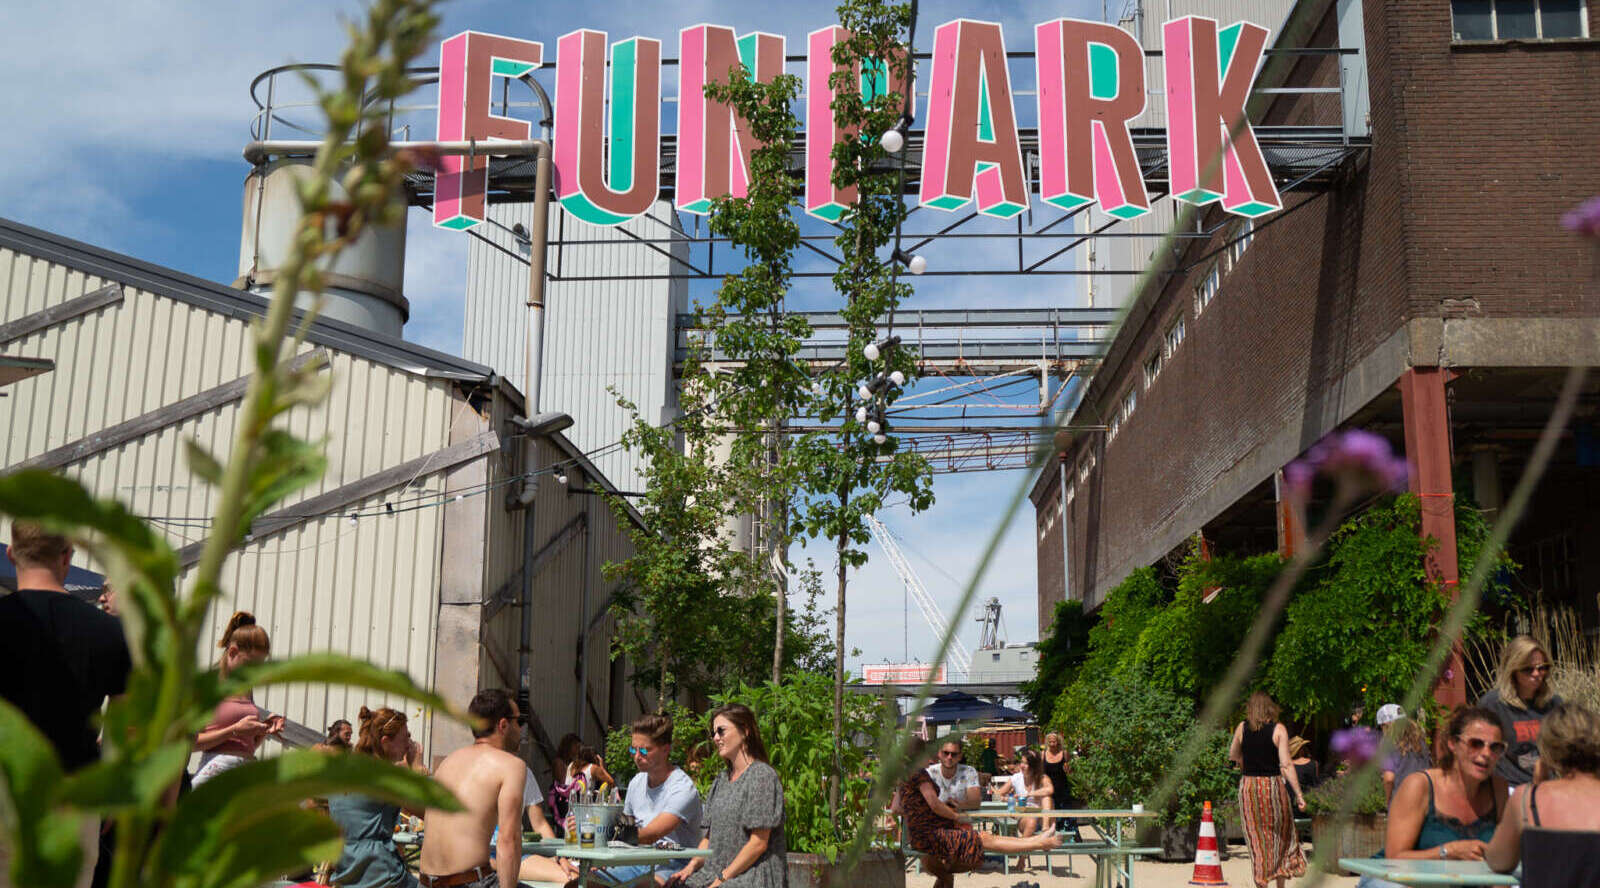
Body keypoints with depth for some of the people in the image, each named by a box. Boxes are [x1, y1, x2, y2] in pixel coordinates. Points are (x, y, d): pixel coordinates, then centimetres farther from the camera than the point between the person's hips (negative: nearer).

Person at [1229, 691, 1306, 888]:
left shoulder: (1242, 728, 2)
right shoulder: (1278, 729, -6)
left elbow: (1232, 755, 15)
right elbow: (1286, 765, -11)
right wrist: (1298, 794, -9)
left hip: (1248, 785, 2)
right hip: (1273, 785, -2)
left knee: (1256, 838, 8)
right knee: (1281, 836, 14)